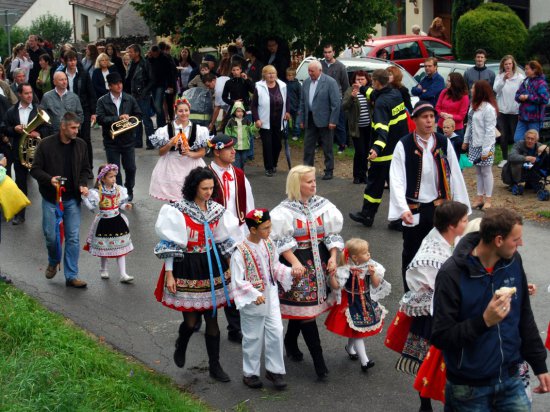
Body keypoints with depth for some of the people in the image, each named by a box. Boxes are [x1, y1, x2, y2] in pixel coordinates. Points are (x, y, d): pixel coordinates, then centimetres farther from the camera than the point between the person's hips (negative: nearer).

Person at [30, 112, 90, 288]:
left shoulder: (80, 145, 2)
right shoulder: (46, 144, -8)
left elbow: (85, 169, 12)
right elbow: (35, 169, -4)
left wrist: (82, 184, -7)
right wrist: (49, 179, -22)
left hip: (72, 199, 2)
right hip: (51, 198, -2)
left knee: (73, 237, -1)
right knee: (51, 235, 6)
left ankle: (71, 276, 7)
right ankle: (53, 262, 37)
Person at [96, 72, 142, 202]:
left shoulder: (129, 99, 3)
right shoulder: (102, 101, -4)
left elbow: (138, 115, 7)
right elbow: (100, 118, -15)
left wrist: (128, 120, -13)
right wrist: (118, 118, -22)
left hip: (128, 140, 2)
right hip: (111, 141, -2)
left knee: (130, 168, 9)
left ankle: (129, 191, 30)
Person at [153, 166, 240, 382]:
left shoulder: (216, 210, 4)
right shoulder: (178, 210, -12)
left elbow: (224, 241, 13)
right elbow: (170, 243, -10)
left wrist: (230, 267, 14)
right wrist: (169, 273, -12)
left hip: (212, 266, 5)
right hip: (187, 268, -4)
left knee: (212, 318, 7)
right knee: (191, 320, -1)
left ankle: (214, 366, 18)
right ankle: (180, 347, 33)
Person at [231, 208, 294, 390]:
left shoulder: (269, 244, -1)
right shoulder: (240, 251, -20)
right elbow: (238, 281, -19)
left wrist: (290, 272, -6)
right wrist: (254, 295, -27)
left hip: (271, 298, 5)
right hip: (252, 302, -5)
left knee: (276, 332, 5)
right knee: (253, 338, 9)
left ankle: (274, 369, 22)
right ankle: (250, 373, 27)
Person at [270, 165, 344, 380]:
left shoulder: (323, 205, 5)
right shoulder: (284, 210, -8)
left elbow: (333, 234, 7)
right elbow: (282, 241, -12)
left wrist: (333, 257, -4)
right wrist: (295, 262, -21)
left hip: (319, 261, 5)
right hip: (297, 262, -5)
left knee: (300, 307, 15)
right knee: (306, 310, -4)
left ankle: (290, 342, 39)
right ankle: (318, 360, -1)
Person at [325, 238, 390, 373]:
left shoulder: (370, 266, -7)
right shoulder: (347, 270, -21)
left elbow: (376, 285, -5)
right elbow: (336, 286, -20)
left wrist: (373, 274, -22)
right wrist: (332, 275, -36)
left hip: (366, 301, 5)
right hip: (351, 303, -5)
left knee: (355, 330, 19)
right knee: (357, 330, -4)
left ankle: (349, 347, 48)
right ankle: (364, 361, -3)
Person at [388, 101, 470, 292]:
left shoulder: (444, 143, -1)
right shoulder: (404, 145, -9)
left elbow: (455, 176, 4)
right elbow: (397, 180, -14)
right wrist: (403, 209, -27)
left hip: (439, 207, 2)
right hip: (414, 209, -2)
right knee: (411, 254, 10)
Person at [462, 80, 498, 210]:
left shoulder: (488, 109, -19)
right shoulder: (474, 106, 8)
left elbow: (490, 131, -20)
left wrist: (486, 150, -21)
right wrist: (466, 141, 13)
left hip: (485, 145, -8)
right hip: (474, 144, 8)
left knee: (486, 171, 1)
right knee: (478, 171, 13)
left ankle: (488, 199, 11)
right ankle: (480, 197, 21)